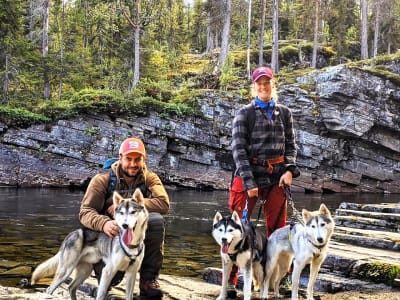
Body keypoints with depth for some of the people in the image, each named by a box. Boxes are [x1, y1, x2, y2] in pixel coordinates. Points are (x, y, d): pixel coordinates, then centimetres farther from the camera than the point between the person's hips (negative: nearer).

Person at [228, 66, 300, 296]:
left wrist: (289, 170, -5)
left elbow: (291, 145, 13)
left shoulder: (284, 113, 11)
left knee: (278, 229, 6)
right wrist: (249, 182, -14)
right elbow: (238, 149, -7)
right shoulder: (244, 114, 0)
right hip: (248, 175, -3)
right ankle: (230, 280, 2)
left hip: (276, 176, 3)